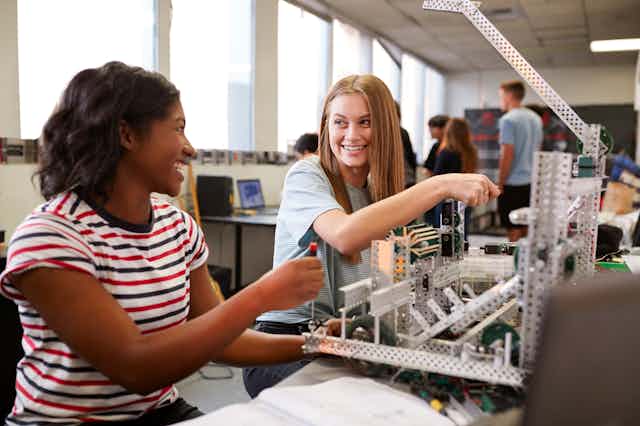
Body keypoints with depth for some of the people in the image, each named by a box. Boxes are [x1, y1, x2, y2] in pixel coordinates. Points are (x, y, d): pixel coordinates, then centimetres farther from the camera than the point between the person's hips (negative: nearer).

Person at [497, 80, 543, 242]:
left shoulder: (508, 120, -12)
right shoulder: (536, 118, 12)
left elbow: (507, 154, -16)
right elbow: (537, 150, 18)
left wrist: (500, 183, -10)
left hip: (513, 182, -8)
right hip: (531, 181, 8)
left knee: (514, 231, -1)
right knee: (527, 228, 15)